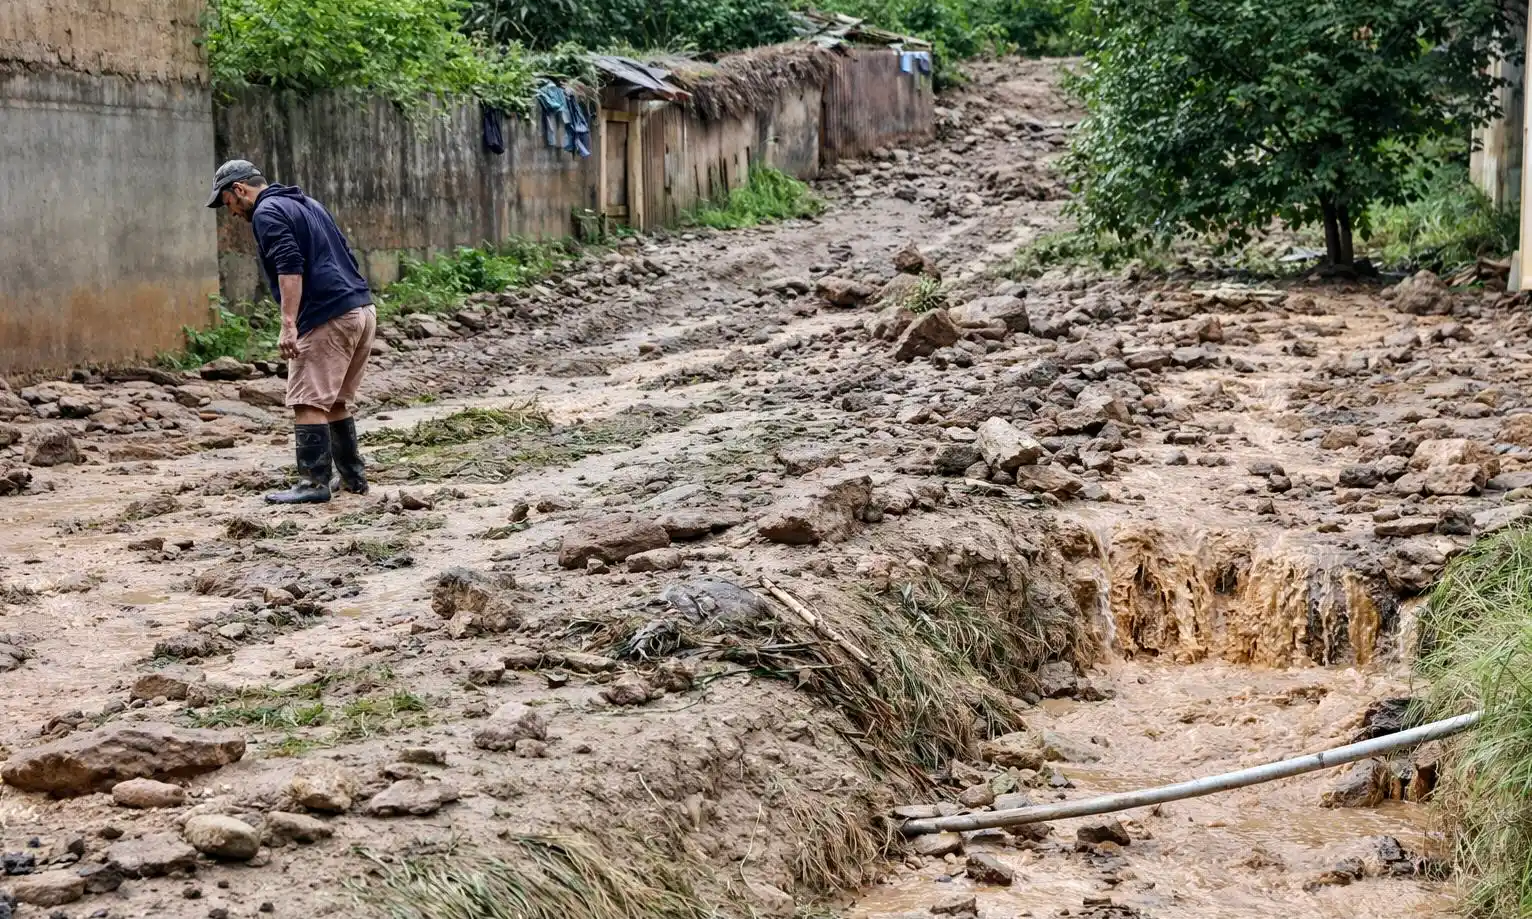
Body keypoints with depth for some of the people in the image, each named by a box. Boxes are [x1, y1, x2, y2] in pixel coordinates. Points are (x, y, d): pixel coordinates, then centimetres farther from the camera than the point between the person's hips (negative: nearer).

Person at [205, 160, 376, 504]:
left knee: (308, 403, -7)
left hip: (328, 319, -9)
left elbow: (290, 267, -18)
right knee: (335, 400, 17)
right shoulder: (305, 203, 25)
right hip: (363, 309, 10)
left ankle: (315, 483, -9)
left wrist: (289, 325, -22)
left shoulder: (267, 213, -3)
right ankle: (352, 476, 20)